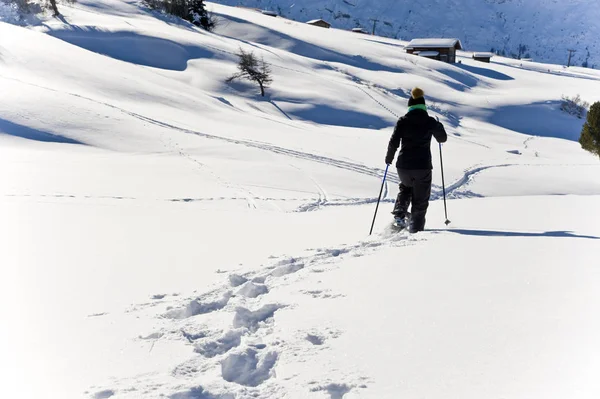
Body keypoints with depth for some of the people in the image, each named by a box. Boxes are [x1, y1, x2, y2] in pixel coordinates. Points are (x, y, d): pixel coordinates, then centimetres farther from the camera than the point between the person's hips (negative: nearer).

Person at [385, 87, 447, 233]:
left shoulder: (403, 121, -2)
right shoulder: (430, 122, -2)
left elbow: (394, 142, -4)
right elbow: (443, 138, 13)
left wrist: (389, 157, 12)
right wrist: (439, 127, 32)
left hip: (403, 165, 2)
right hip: (423, 166, -2)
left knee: (406, 187, 31)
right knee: (420, 199, 11)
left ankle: (399, 215, 15)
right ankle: (415, 228, 9)